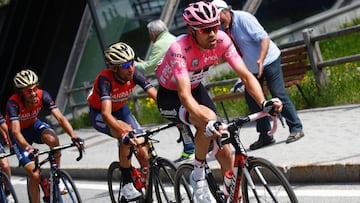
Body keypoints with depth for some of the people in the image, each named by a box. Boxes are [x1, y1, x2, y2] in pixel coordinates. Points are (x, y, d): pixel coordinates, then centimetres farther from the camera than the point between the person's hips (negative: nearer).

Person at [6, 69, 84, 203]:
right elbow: (16, 132, -42)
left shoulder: (42, 95, -24)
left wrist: (74, 137, -46)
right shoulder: (13, 103, -33)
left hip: (34, 125, 3)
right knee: (34, 175, -16)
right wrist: (28, 148, -61)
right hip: (20, 133, -3)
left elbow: (60, 118, -30)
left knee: (53, 139, -33)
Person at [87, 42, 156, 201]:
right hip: (99, 114, -5)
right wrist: (124, 133, -62)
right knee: (126, 134, -35)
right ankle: (127, 185, -24)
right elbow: (106, 114, -47)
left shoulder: (134, 74, -24)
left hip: (121, 110, 5)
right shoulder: (105, 79, -35)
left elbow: (157, 96, -28)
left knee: (143, 152, -12)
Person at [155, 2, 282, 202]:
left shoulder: (221, 40, -22)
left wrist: (264, 102, -40)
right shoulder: (180, 49, -35)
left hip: (196, 89, 5)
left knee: (225, 153, -5)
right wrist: (210, 123, -59)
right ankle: (198, 176, -15)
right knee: (208, 118, -35)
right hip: (170, 96, -5)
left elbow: (246, 75, -22)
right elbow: (184, 95, -44)